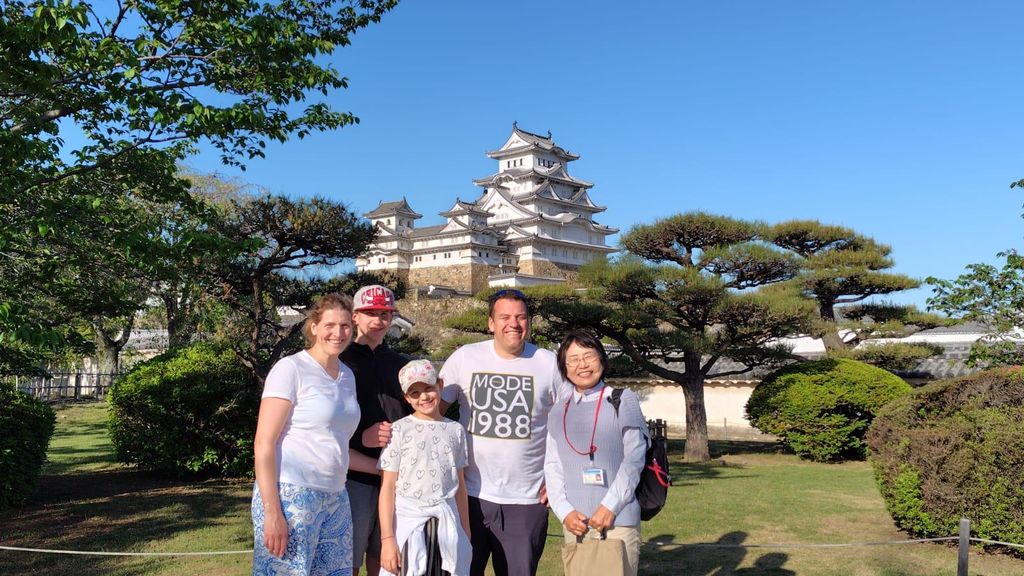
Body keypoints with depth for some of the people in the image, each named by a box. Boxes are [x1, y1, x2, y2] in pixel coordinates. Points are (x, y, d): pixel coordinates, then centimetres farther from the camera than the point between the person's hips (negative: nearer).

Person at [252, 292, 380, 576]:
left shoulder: (347, 376, 14)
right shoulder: (291, 368, -7)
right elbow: (264, 444, -12)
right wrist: (271, 512, -17)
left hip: (335, 499, 7)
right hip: (290, 495, -7)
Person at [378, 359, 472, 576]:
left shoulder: (455, 430, 8)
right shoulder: (399, 430, -4)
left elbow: (460, 485, 13)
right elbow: (387, 487, -5)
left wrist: (466, 533, 14)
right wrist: (387, 538, -9)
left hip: (446, 525, 3)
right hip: (407, 523, -3)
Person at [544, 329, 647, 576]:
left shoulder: (622, 401, 2)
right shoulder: (557, 413, 11)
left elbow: (634, 458, -4)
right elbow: (552, 466, 9)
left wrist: (610, 507, -12)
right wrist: (565, 511, -6)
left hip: (618, 521, -3)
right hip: (575, 523, 4)